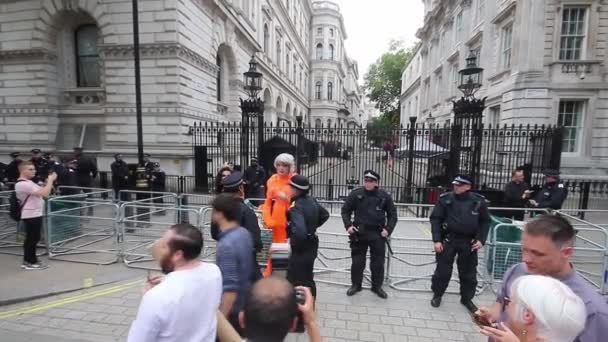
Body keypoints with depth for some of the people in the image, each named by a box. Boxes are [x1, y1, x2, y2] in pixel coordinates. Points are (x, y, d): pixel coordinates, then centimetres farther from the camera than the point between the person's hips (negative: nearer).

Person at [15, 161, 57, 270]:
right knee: (32, 238, -2)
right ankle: (31, 262, 8)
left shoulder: (28, 182, 15)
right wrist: (51, 180, -18)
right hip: (31, 215, -10)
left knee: (32, 238, 16)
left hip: (35, 214, 10)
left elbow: (44, 193, 16)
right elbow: (44, 193, -27)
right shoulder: (22, 184, -19)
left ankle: (28, 261, 26)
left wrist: (49, 182, 5)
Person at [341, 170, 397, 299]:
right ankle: (356, 285, 29)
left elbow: (392, 214, 6)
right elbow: (345, 210, 5)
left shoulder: (384, 196, -2)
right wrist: (348, 225, -7)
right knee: (357, 261, 10)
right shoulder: (355, 194, -5)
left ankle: (377, 286, 30)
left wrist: (388, 229, -5)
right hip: (359, 233, 0)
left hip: (378, 234, 1)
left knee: (378, 262, 11)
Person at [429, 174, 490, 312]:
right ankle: (437, 295, 27)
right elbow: (435, 219, -6)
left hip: (469, 242, 2)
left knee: (469, 272, 14)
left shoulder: (479, 201, -3)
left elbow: (485, 221, 7)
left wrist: (481, 239, -4)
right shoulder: (445, 199, -8)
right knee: (443, 270, 7)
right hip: (448, 240, -1)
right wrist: (437, 240, -11)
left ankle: (467, 298, 33)